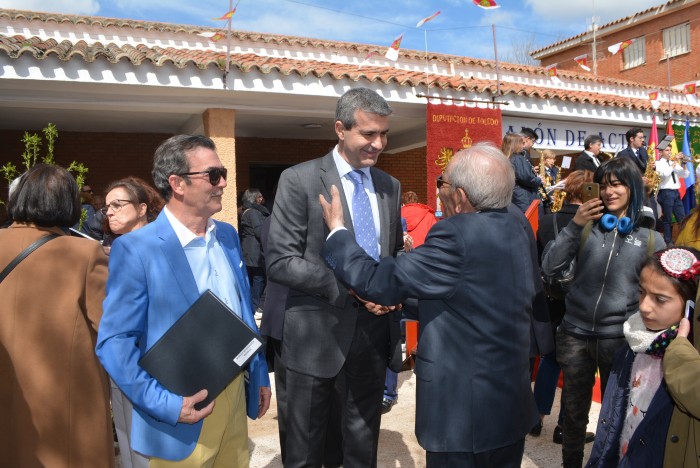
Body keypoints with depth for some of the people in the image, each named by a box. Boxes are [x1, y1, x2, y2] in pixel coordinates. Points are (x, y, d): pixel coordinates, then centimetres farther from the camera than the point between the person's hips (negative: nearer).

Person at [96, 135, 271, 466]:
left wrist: (258, 373, 13)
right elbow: (114, 341, -14)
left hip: (236, 397, 6)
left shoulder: (228, 235, 4)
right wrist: (166, 404, -21)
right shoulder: (135, 249, -15)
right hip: (185, 407, -6)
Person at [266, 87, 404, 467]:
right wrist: (350, 287, -21)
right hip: (319, 332, -4)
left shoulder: (390, 187, 8)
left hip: (375, 331, 4)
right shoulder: (299, 180, -9)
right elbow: (279, 262, -14)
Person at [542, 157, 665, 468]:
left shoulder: (651, 239, 1)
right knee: (574, 412, 15)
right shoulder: (587, 226, 2)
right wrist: (574, 225, -15)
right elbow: (550, 268, -9)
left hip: (620, 338, 0)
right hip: (577, 334, 1)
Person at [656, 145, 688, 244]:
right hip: (666, 193, -7)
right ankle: (668, 241, 5)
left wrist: (683, 164, -2)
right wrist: (673, 164, -13)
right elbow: (665, 174, -20)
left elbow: (685, 175, 12)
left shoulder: (674, 163, 17)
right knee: (667, 219, -2)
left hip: (676, 192, 7)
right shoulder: (658, 163, -2)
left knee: (682, 218, 9)